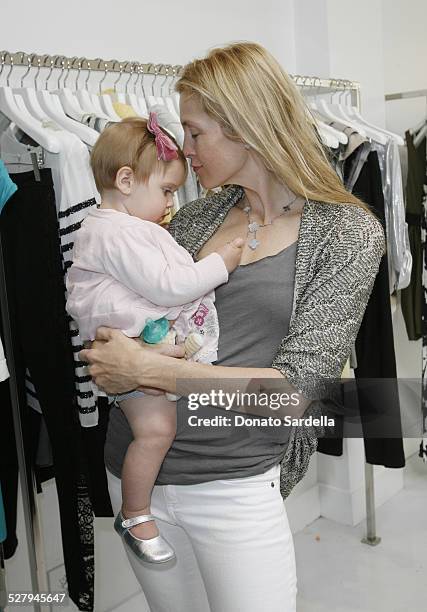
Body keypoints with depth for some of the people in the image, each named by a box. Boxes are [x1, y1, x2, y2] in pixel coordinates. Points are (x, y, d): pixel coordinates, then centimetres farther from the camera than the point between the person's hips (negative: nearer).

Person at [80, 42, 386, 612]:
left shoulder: (348, 231, -9)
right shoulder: (198, 215, 5)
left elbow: (295, 383, -16)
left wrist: (147, 369, -18)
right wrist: (116, 351, -11)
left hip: (235, 485, -4)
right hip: (135, 465, 5)